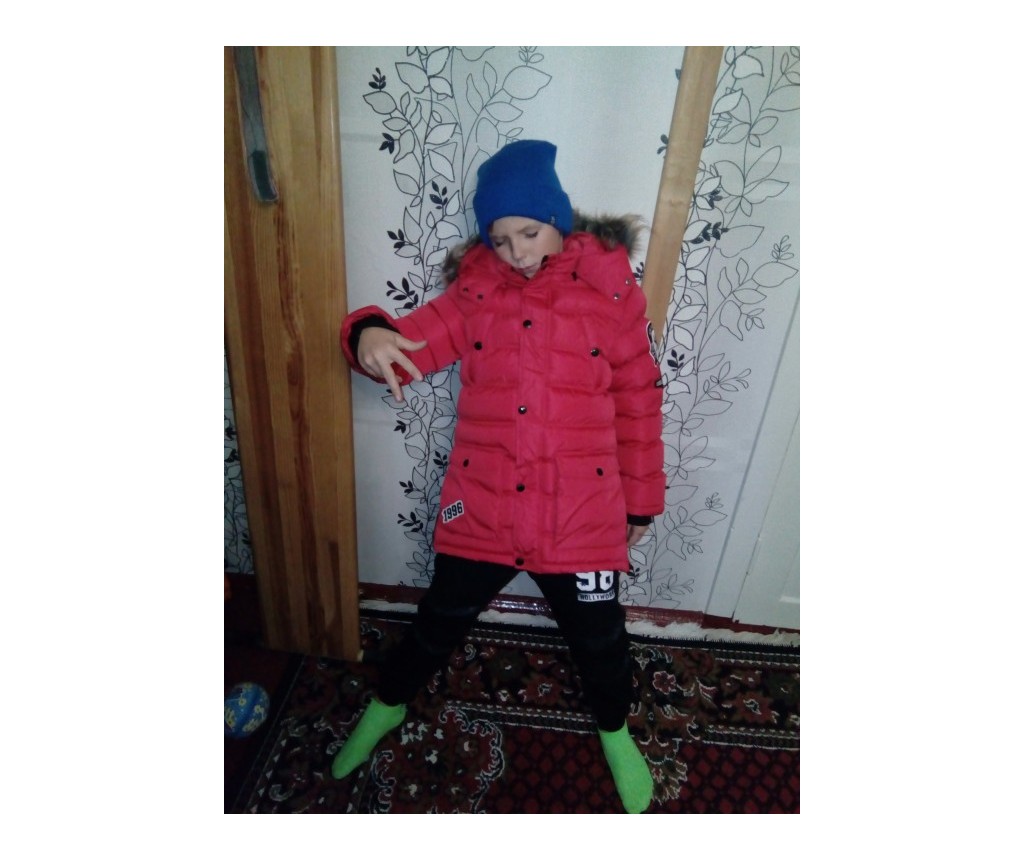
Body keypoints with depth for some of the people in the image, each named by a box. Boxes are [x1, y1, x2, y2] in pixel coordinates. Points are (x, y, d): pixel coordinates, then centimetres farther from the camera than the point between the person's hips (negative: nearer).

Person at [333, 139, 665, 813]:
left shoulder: (613, 291, -4)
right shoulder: (474, 288, 1)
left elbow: (640, 404, 1)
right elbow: (413, 342, -5)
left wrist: (641, 500, 6)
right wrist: (370, 334, -29)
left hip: (582, 516, -1)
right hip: (480, 507, 1)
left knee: (600, 638, 17)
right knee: (439, 624, 20)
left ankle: (615, 731, 51)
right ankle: (388, 705, 51)